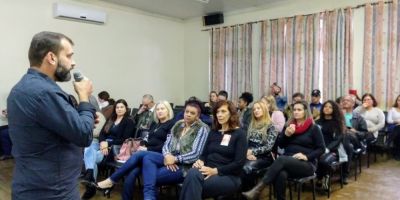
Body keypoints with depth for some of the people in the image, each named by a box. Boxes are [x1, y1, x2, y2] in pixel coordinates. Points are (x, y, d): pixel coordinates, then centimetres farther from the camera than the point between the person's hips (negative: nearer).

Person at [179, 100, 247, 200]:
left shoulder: (239, 134, 1)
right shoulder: (213, 132, 19)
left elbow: (239, 163, -9)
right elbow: (204, 153, 16)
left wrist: (215, 170, -18)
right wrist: (200, 161, -9)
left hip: (228, 176, -4)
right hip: (208, 171, 5)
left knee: (193, 177, -33)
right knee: (192, 173, -34)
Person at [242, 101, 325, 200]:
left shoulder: (314, 128, 2)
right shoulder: (289, 125, 15)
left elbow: (321, 149, 0)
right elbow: (280, 145, 12)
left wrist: (307, 156, -15)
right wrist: (286, 134, -6)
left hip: (307, 164, -3)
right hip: (287, 162, 4)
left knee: (281, 159, -35)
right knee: (281, 174, -36)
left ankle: (258, 189, -40)